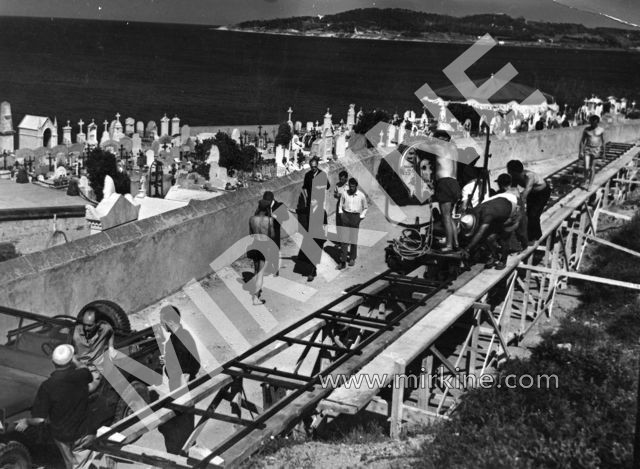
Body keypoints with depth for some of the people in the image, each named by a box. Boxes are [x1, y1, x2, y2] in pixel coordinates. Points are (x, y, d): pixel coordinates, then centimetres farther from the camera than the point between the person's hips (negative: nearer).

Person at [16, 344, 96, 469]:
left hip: (61, 435, 0)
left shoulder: (47, 386, -24)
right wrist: (75, 361, 22)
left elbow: (39, 419, -20)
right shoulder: (81, 376, -19)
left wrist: (26, 422, 0)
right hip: (83, 433, 0)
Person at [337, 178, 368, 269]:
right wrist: (341, 214, 0)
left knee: (354, 239, 6)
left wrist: (361, 217, -1)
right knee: (345, 238, -7)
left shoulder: (361, 195, 0)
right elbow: (340, 205, 14)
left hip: (356, 217, 0)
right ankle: (343, 261, -9)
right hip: (346, 216, 0)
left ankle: (352, 258, 23)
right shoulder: (344, 194, 2)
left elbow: (365, 208, 10)